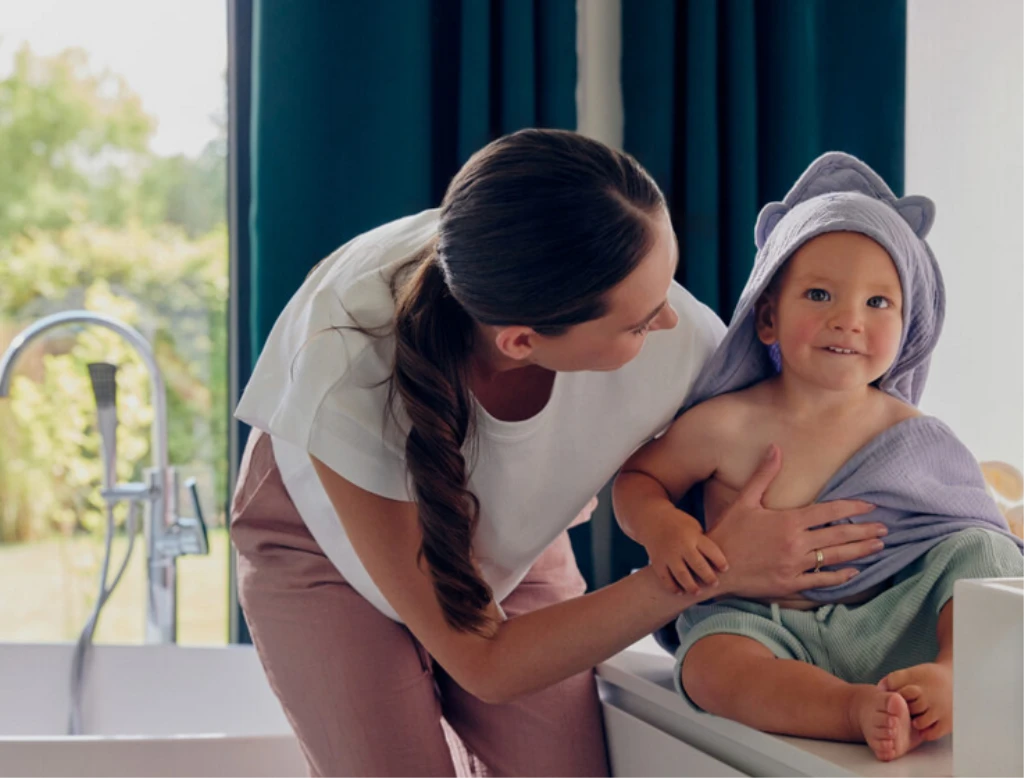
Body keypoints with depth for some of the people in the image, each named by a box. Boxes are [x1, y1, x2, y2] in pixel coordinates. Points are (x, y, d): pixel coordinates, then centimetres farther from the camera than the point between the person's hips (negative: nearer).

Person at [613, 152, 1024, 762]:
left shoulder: (912, 435, 1)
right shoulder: (728, 425, -4)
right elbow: (638, 478, 7)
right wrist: (663, 528, -16)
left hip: (891, 625, 2)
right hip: (773, 632, -2)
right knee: (708, 659, -32)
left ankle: (959, 679, -32)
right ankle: (858, 711, -46)